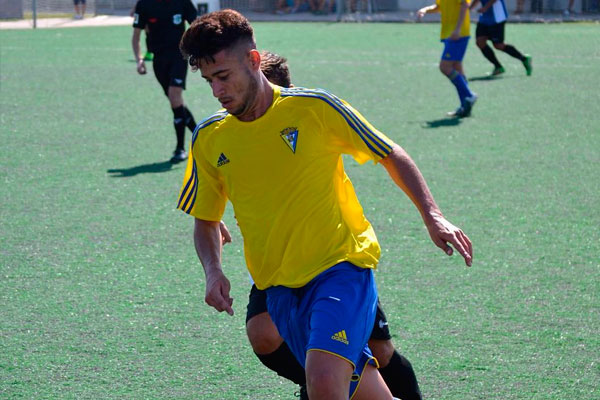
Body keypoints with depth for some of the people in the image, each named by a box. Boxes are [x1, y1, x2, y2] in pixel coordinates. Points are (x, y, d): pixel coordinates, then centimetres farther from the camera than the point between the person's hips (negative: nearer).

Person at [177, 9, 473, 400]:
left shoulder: (314, 108, -9)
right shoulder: (209, 138, 1)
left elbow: (391, 155, 3)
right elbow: (206, 220, 15)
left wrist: (432, 216, -5)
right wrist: (213, 271, -4)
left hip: (340, 265, -4)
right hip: (279, 287, 4)